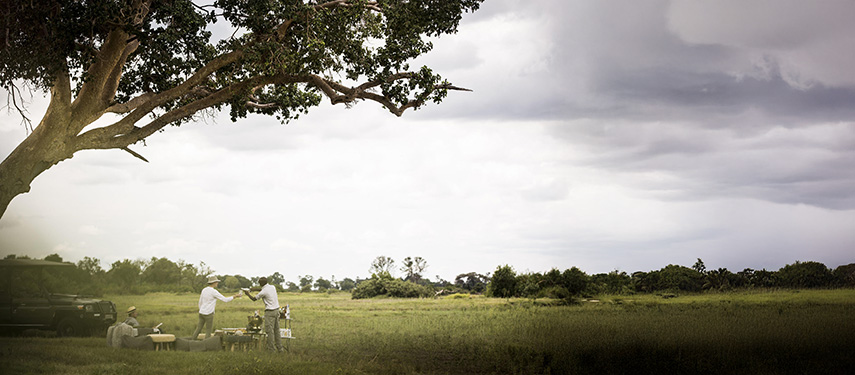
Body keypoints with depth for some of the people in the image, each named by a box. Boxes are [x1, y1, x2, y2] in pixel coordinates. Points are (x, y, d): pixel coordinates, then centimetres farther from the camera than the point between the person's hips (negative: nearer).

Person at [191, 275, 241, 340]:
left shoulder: (204, 290, 8)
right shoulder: (213, 291, -14)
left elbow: (200, 302, 15)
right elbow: (225, 299, -12)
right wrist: (235, 296, -2)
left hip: (201, 313, 7)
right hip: (208, 314, -7)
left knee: (198, 329, 12)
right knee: (209, 330, 4)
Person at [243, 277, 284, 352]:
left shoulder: (263, 292, -15)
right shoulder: (273, 287, 6)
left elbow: (254, 299, -2)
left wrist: (248, 294, 16)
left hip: (270, 312, -8)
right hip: (276, 310, 8)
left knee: (269, 330, -2)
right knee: (276, 330, 13)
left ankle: (272, 349, -1)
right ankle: (280, 348, 15)